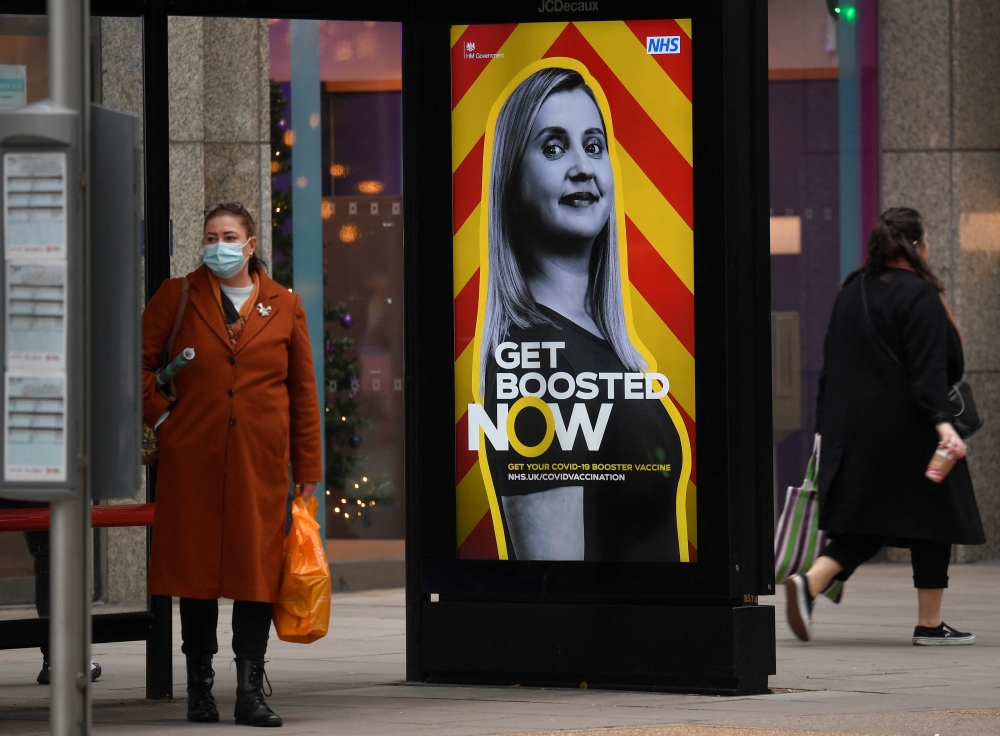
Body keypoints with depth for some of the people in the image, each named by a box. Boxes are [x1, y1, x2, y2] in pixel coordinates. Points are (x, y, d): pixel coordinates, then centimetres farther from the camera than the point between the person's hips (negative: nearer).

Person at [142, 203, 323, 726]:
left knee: (258, 569, -3)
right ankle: (200, 689, 10)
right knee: (196, 566, 2)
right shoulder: (178, 297, 6)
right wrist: (159, 413, -1)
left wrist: (307, 469, 8)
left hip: (260, 461, 0)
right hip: (193, 458, 0)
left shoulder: (284, 307, 8)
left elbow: (303, 391, 11)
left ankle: (251, 692, -1)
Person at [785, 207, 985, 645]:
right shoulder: (917, 294, -11)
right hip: (907, 429, -7)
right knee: (932, 516, 6)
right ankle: (929, 624, 8)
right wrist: (942, 423, -25)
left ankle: (810, 583, -15)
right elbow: (928, 368, -20)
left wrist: (825, 427, 19)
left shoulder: (851, 292, 12)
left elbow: (832, 364, 15)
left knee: (865, 527, 9)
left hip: (852, 429, 7)